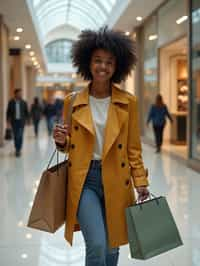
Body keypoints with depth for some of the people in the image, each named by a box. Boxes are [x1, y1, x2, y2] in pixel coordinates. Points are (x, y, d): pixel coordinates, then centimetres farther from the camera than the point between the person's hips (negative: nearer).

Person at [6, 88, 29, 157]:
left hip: (21, 121, -1)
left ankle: (18, 150, 1)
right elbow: (8, 112, 4)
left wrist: (28, 120, 4)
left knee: (20, 136, -6)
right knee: (15, 136, 7)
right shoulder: (11, 102, -1)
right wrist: (8, 120, 0)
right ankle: (17, 149, 19)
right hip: (14, 121, 1)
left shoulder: (24, 102, -1)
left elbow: (26, 112, 4)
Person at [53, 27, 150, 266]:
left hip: (116, 181, 1)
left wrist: (141, 182, -1)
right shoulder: (72, 102, 0)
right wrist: (61, 142, -12)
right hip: (84, 180, -1)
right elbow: (68, 146, 9)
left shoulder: (128, 102, 0)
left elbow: (133, 148, 5)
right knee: (97, 245, -14)